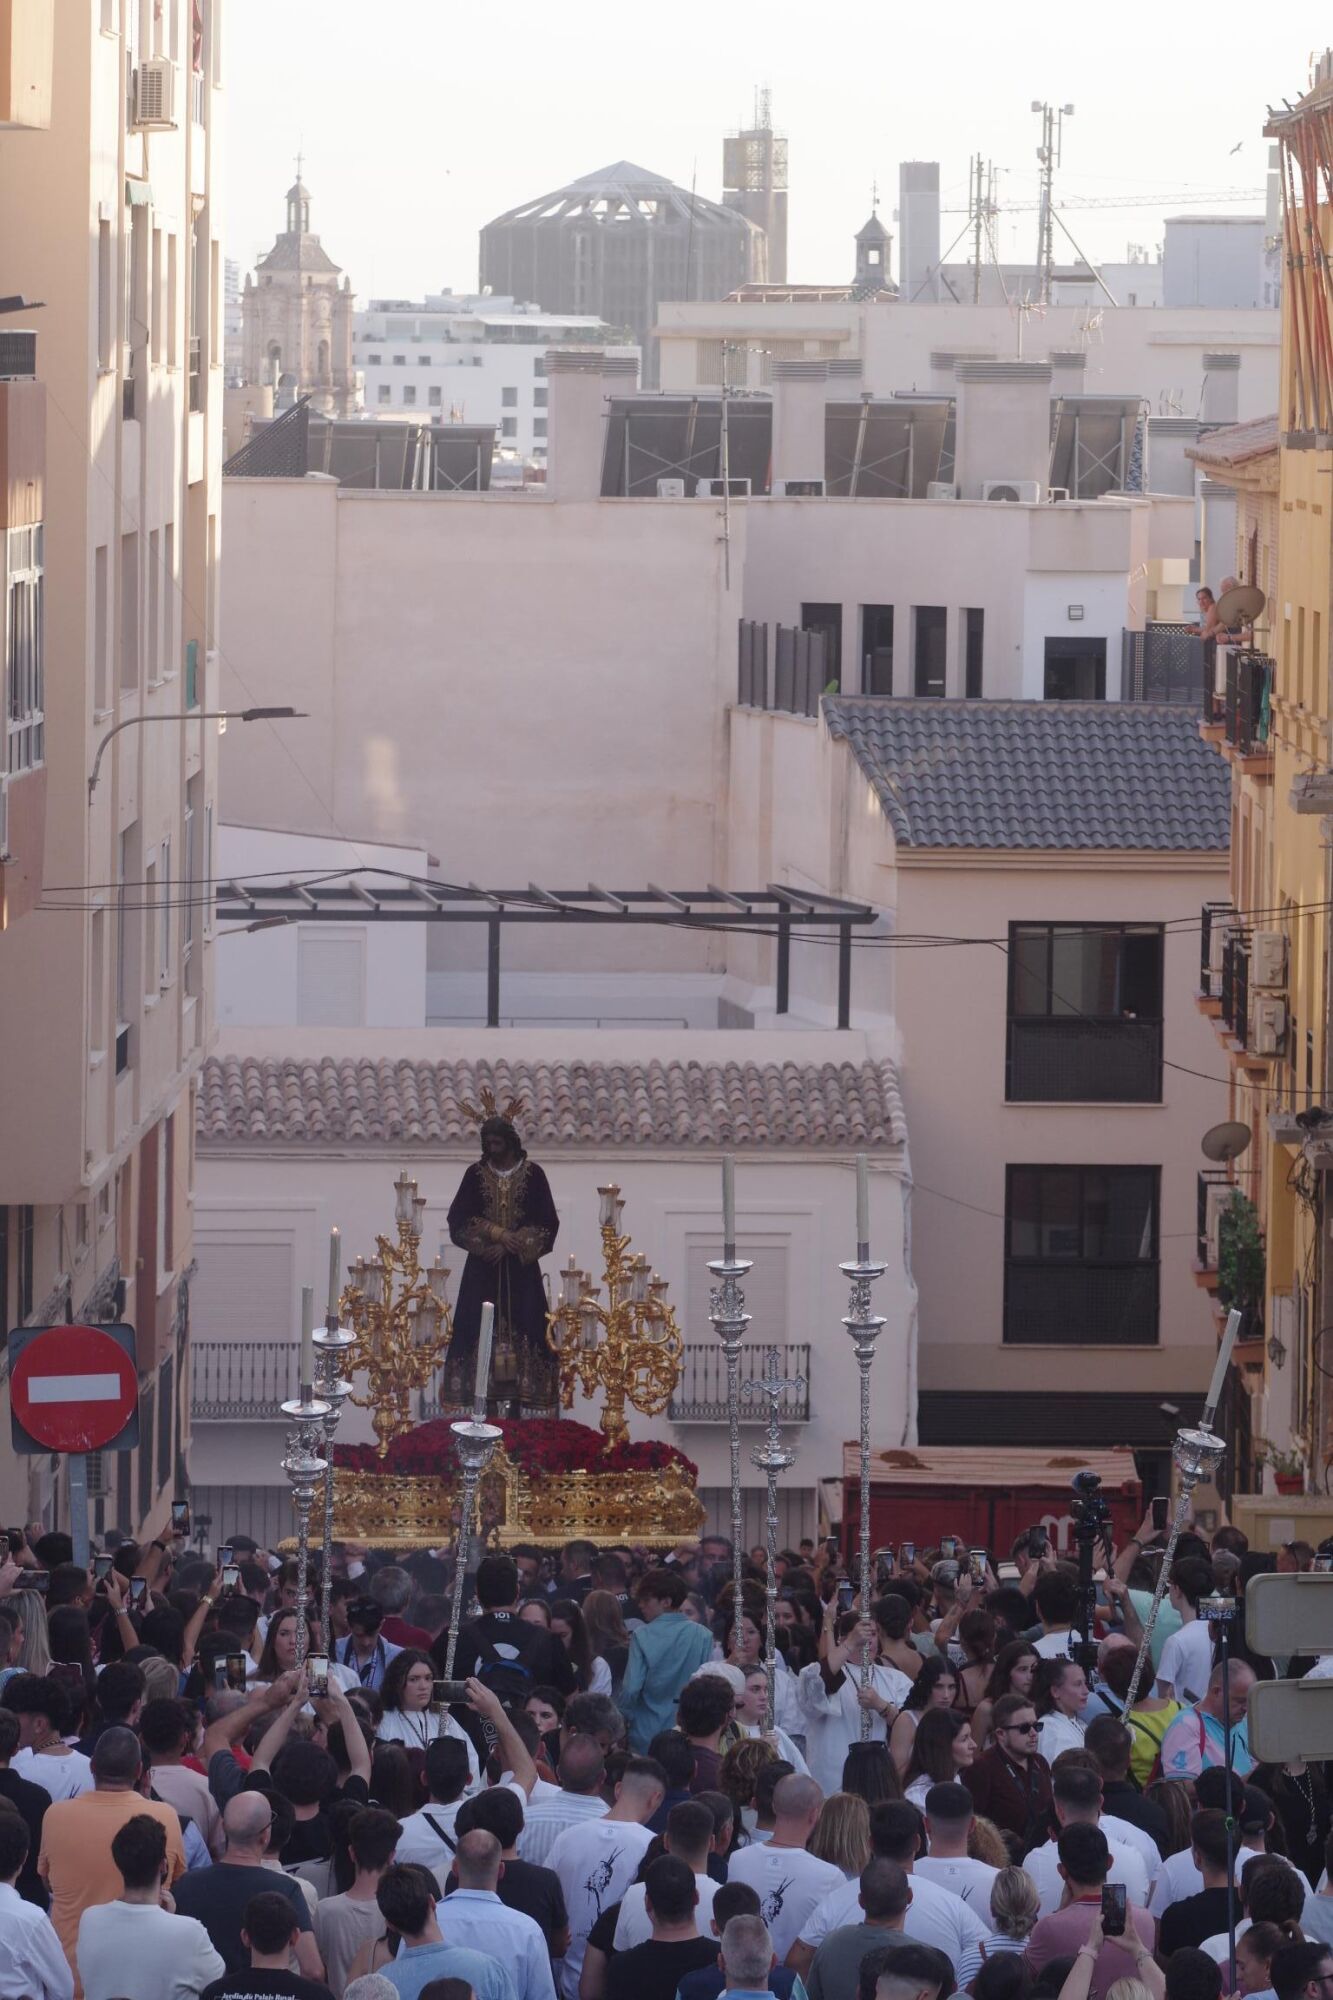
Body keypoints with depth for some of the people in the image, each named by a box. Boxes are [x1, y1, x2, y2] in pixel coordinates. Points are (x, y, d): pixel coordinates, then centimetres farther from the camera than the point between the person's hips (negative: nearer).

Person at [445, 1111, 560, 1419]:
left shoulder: (532, 1174, 0)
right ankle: (490, 1402, -3)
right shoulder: (476, 1174, 3)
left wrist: (513, 1244, -11)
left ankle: (518, 1402, -4)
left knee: (521, 1328, -5)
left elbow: (546, 1223, -1)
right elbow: (459, 1219, -1)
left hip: (521, 1269, -1)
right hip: (484, 1269, 1)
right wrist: (497, 1235, -13)